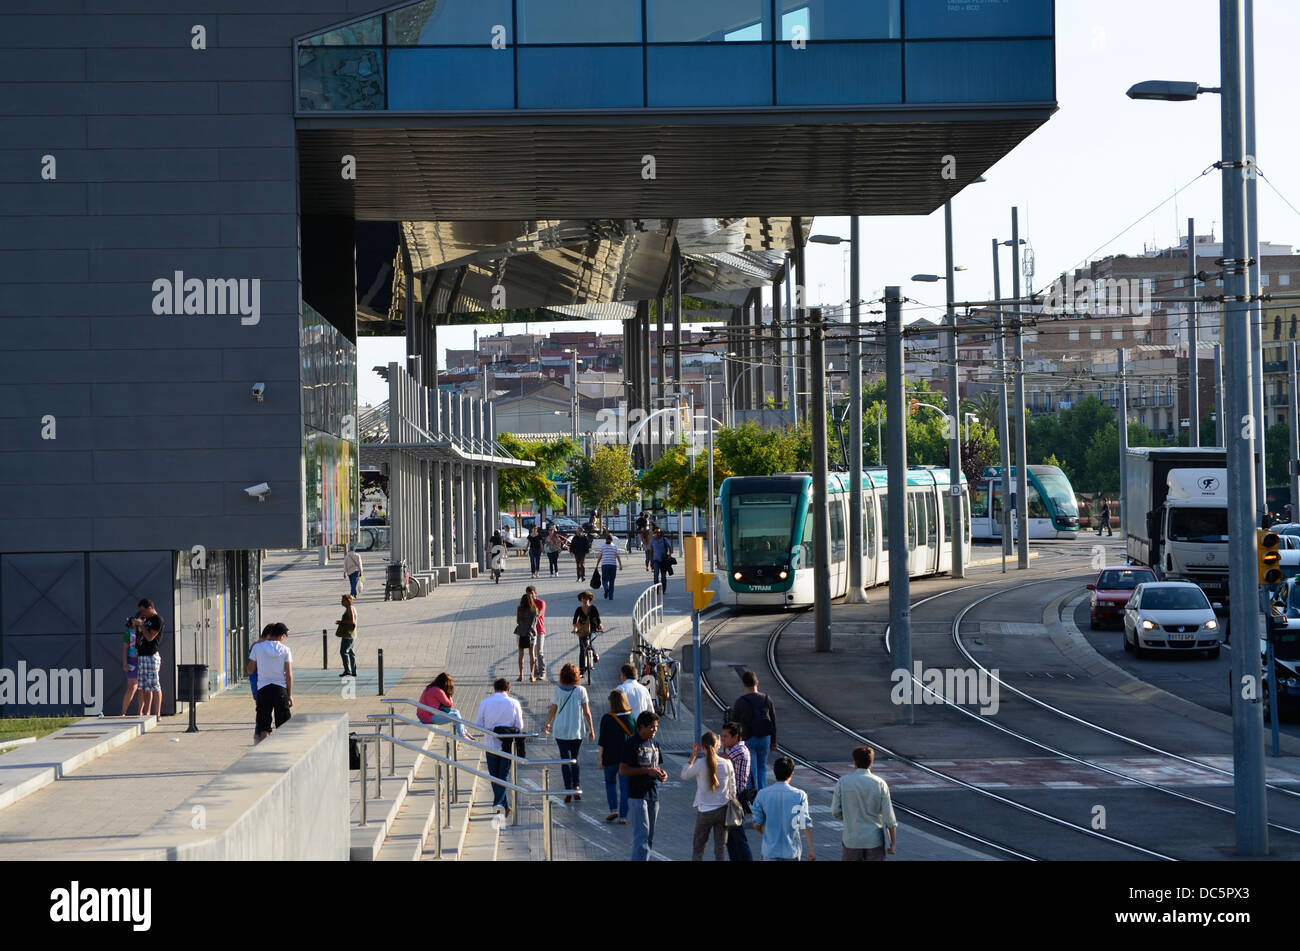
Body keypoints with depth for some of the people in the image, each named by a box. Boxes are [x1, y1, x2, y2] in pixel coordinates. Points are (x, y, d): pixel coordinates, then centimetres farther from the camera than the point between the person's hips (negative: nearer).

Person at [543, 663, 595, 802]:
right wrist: (591, 729, 3)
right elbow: (587, 712, -4)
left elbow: (552, 710, 2)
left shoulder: (558, 690, -4)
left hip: (561, 731, -1)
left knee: (565, 760, 3)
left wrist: (547, 724, 18)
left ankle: (568, 790, -3)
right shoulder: (581, 690, -4)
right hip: (577, 731, 1)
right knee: (574, 759, 15)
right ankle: (576, 786, 2)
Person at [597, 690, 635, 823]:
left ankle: (613, 809, 3)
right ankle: (623, 816, 4)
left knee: (610, 782, 17)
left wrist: (599, 758, -3)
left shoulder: (606, 719, -10)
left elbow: (602, 741, -9)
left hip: (610, 756, -2)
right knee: (624, 786, 6)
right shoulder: (632, 718, -2)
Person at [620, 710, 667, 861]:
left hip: (653, 795, 7)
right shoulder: (632, 744, -10)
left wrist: (661, 774, -1)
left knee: (649, 837, 11)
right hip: (637, 796, -7)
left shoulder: (655, 743, 12)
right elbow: (622, 770, -13)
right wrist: (646, 771, -18)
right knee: (642, 834, -14)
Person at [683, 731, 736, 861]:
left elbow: (684, 775, 4)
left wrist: (693, 756, 9)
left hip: (705, 810, -2)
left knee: (698, 847, 10)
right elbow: (732, 790, 5)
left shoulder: (700, 764, -14)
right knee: (720, 848, 9)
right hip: (722, 810, 2)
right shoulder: (727, 763, -5)